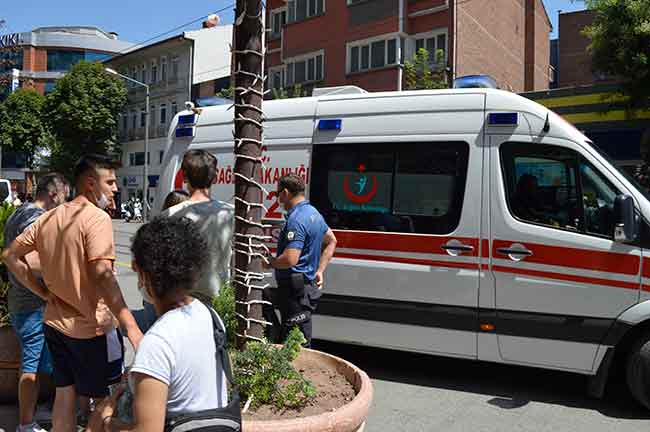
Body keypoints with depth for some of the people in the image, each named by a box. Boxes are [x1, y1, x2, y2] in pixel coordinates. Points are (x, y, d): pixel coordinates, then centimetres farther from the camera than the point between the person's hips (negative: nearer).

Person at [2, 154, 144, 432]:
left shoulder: (48, 218, 6)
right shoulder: (97, 217, -18)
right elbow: (102, 274, -29)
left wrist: (43, 291, 10)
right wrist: (131, 328, -32)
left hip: (55, 323, 8)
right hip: (91, 328, -7)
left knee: (64, 393, 19)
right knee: (104, 399, 8)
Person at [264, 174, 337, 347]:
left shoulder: (296, 220, -20)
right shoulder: (313, 213, 12)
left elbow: (289, 260, -29)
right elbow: (331, 241, 24)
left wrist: (268, 262, -10)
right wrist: (319, 271, 20)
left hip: (296, 292, -10)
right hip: (309, 286, 10)